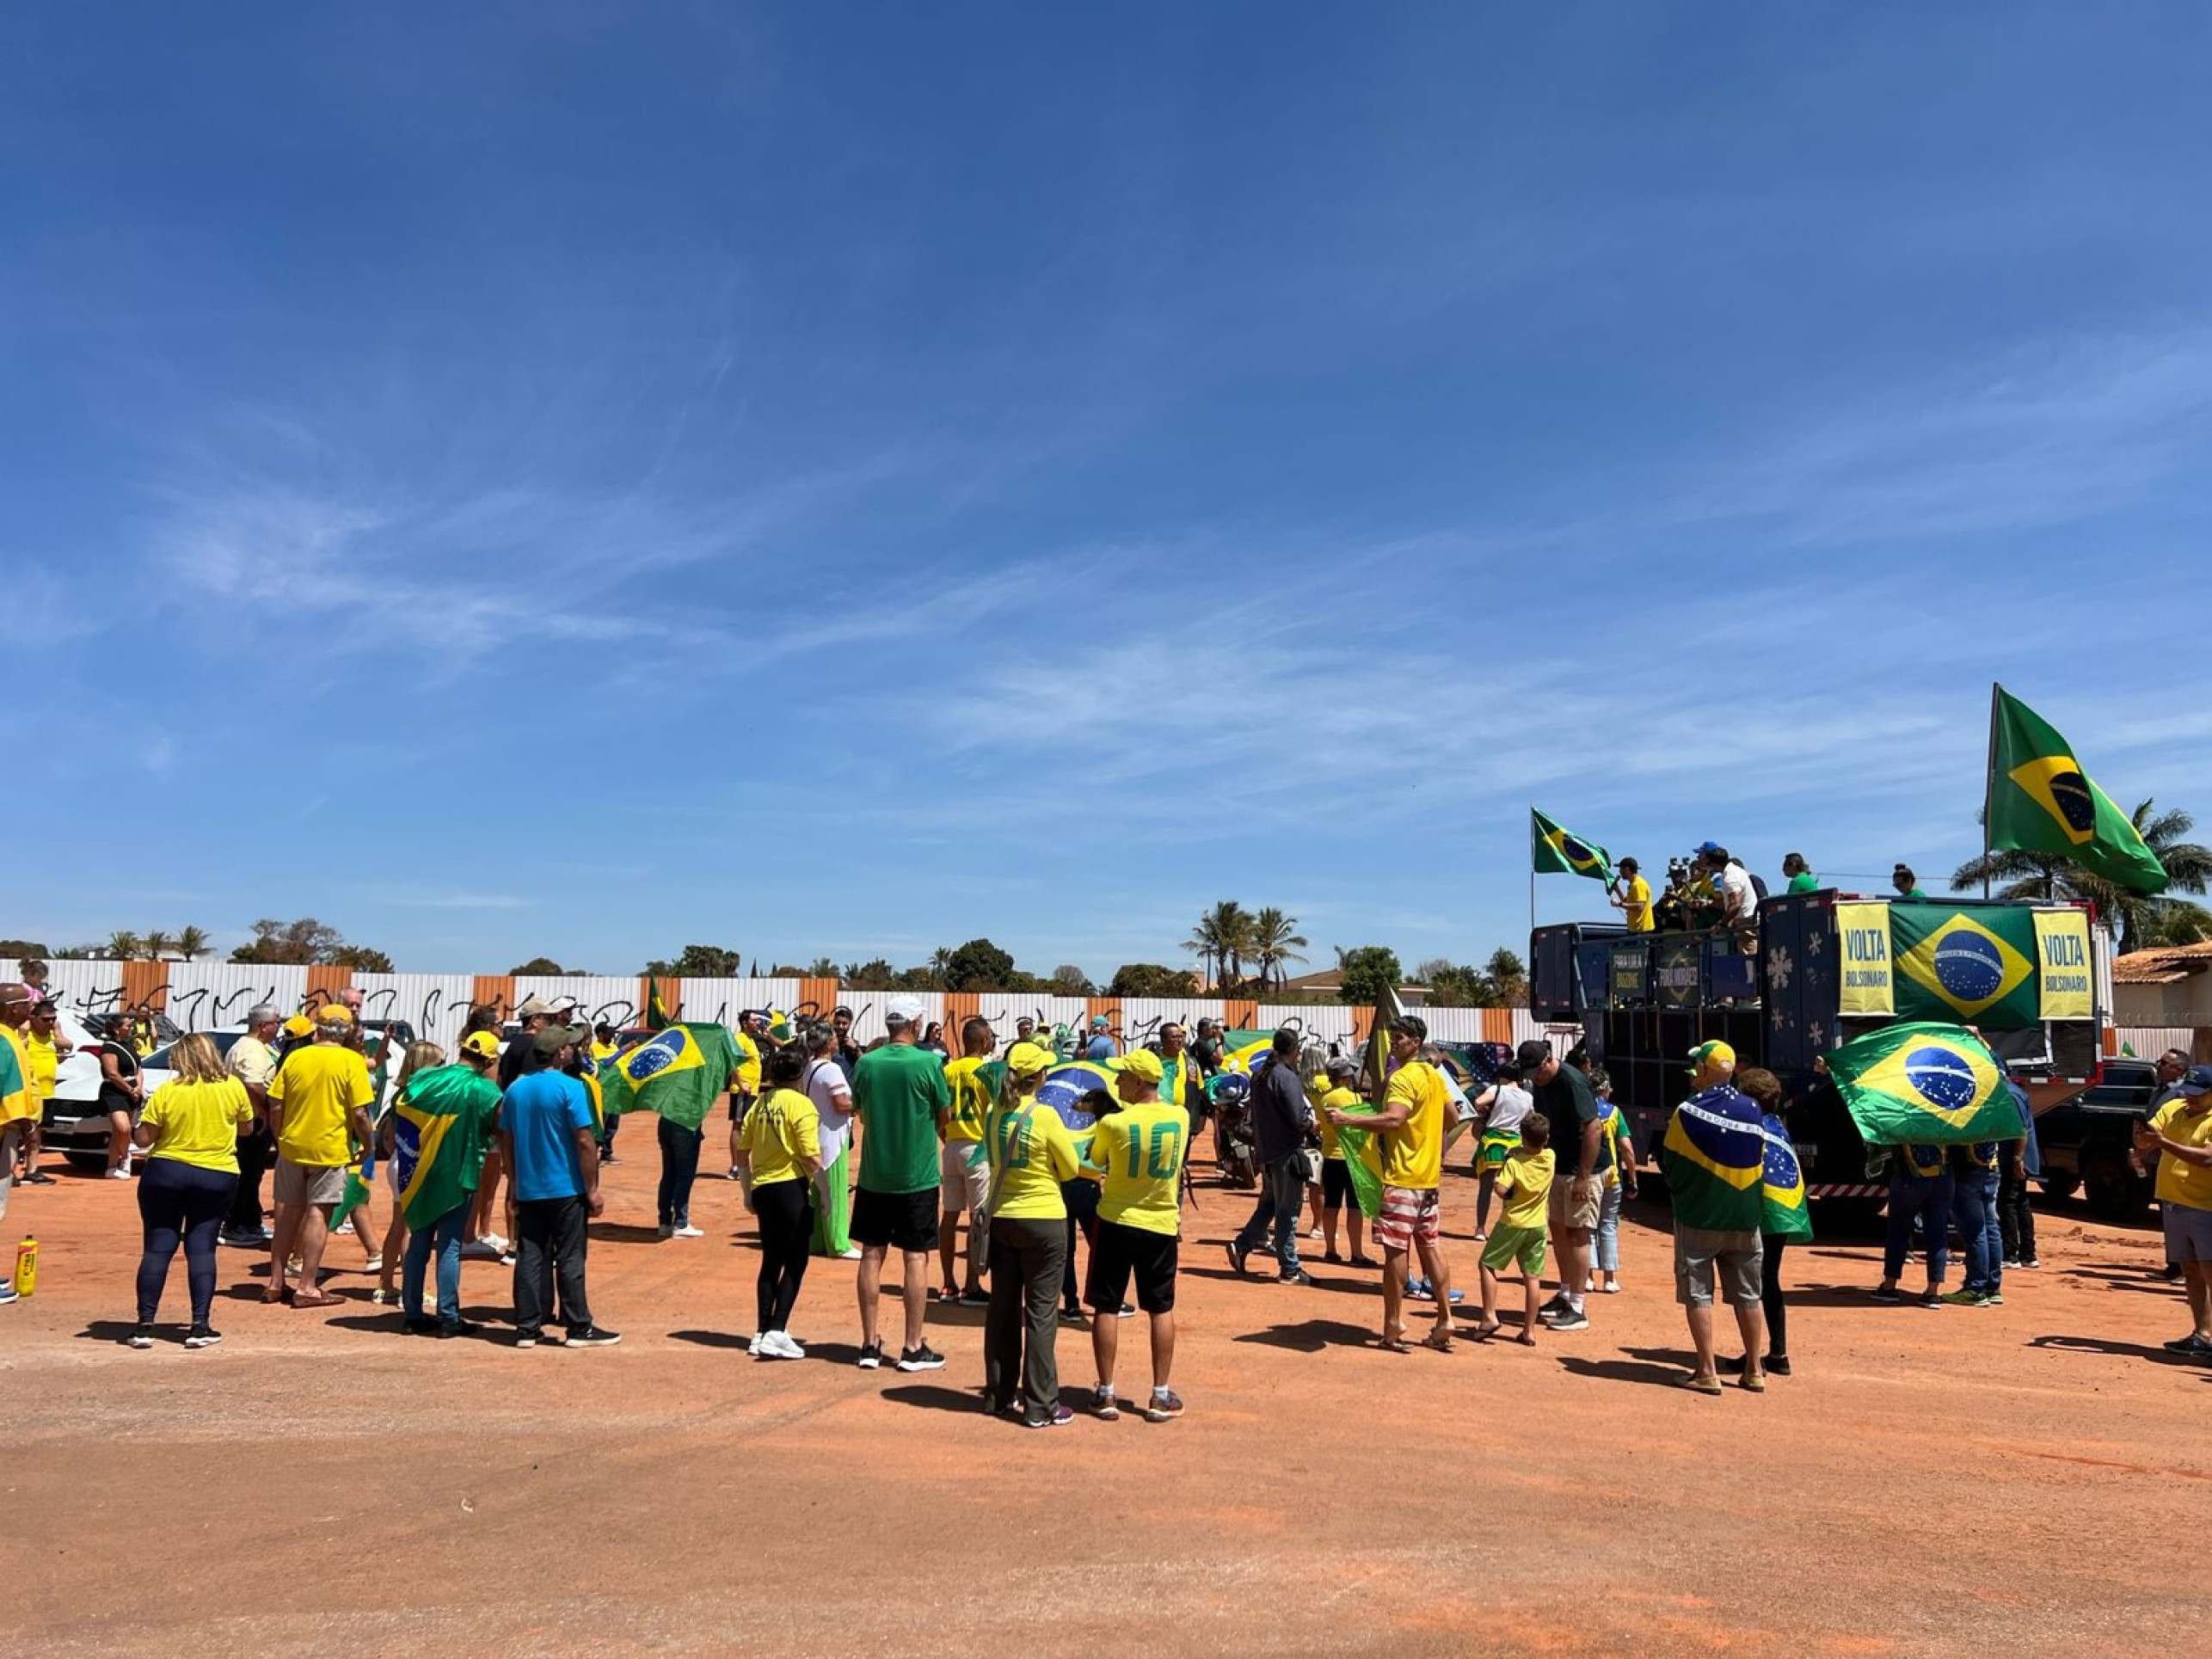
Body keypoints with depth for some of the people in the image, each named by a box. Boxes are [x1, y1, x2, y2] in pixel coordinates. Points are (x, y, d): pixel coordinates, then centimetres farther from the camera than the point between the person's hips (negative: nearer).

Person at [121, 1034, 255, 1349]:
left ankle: (145, 1325, 7)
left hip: (165, 1173, -1)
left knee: (157, 1248, 6)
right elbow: (246, 1126, 11)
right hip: (216, 1176, 1)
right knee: (202, 1249, 4)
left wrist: (133, 1131, 15)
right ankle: (200, 1326, 0)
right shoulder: (234, 1087, -3)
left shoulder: (167, 1092, -9)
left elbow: (144, 1138, -6)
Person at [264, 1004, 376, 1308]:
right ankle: (307, 1287, 0)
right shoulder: (352, 1061, -9)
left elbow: (275, 1106, 3)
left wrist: (279, 1140, 16)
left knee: (289, 1212, 15)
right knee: (318, 1214, 0)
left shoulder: (295, 1057, 3)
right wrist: (368, 1146, 0)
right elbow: (360, 1114, -13)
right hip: (330, 1149, -4)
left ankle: (276, 1283, 21)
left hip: (292, 1146, 4)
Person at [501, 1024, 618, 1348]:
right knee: (570, 1259, 1)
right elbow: (585, 1142, -15)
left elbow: (506, 1141, 12)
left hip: (527, 1191, 6)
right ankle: (580, 1328, 8)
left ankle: (527, 1328, 12)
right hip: (566, 1189, -5)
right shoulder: (570, 1088, -13)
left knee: (530, 1258, 9)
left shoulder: (515, 1089, 6)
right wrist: (593, 1190, -10)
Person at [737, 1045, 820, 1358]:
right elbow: (811, 1158, -17)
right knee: (795, 1264, 3)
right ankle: (776, 1332, -3)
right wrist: (818, 1169, 3)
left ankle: (762, 1333, 21)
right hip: (792, 1189, -6)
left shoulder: (760, 1104, 6)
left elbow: (742, 1154, 8)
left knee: (771, 1262, 16)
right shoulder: (801, 1104, -12)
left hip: (762, 1189, 6)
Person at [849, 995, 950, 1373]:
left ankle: (870, 1345, 15)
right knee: (916, 1258, 4)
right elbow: (944, 1112, -2)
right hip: (918, 1176, -3)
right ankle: (913, 1348, 8)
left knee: (871, 1255, 9)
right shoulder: (927, 1062, -12)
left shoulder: (866, 1063, -3)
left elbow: (860, 1113, 9)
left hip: (873, 1174, 3)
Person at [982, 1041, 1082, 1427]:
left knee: (1002, 1308, 15)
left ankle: (1000, 1394, 25)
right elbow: (1070, 1169, -7)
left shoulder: (995, 1113, 1)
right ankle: (1040, 1406, 6)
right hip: (1044, 1221, -5)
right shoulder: (1045, 1116, -16)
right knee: (1041, 1311, 2)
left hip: (1000, 1218, 6)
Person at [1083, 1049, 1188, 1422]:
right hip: (1162, 1224, 2)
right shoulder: (1181, 1117, -6)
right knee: (1161, 1309, 12)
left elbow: (1095, 1161, 3)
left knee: (1106, 1308, 9)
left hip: (1116, 1222, -2)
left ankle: (1105, 1394, 13)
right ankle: (1161, 1396, 14)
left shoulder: (1112, 1123, -16)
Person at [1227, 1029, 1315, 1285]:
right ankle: (1290, 1270, 7)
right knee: (1288, 1211, 0)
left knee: (1268, 1204, 21)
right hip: (1287, 1153, -8)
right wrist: (1311, 1121, -2)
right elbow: (1298, 1120, -21)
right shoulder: (1286, 1077, -18)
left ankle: (1241, 1245, 13)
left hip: (1266, 1151, 8)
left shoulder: (1260, 1076, 8)